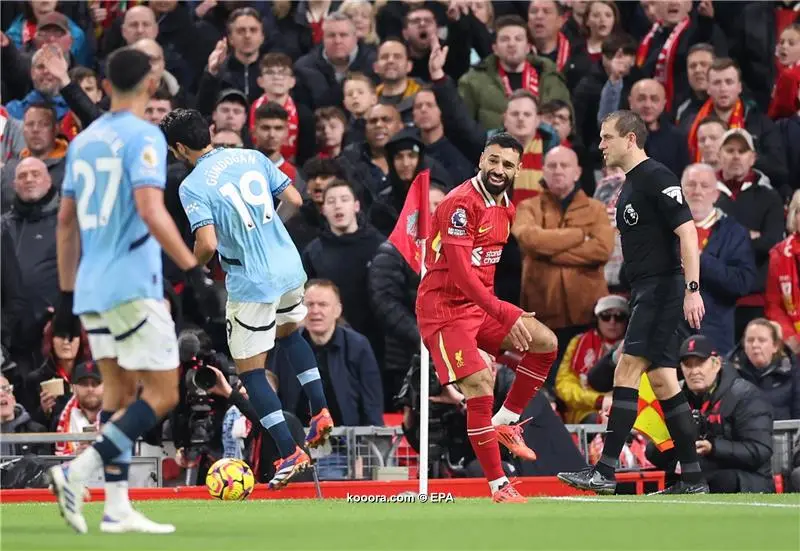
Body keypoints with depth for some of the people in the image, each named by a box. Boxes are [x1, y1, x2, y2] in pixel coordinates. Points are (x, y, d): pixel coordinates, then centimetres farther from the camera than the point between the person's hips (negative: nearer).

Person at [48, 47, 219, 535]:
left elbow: (66, 224, 18)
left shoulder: (84, 141, 15)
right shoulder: (143, 137, -9)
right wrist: (195, 271, -23)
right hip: (132, 286, -8)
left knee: (119, 392, 11)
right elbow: (150, 211, -22)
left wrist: (67, 296, 23)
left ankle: (117, 507, 4)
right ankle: (79, 472, -16)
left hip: (91, 289, 8)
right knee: (162, 394, -3)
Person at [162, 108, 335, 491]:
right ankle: (320, 411, 26)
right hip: (290, 268, 6)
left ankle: (290, 453, 3)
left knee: (250, 371, 7)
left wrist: (192, 264, 0)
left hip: (251, 284, -6)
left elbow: (208, 244, -23)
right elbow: (295, 201, 5)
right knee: (289, 331, 35)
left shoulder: (192, 187, -14)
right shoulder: (252, 157, 2)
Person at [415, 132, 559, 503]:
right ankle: (498, 487, -12)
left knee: (545, 343, -2)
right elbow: (461, 273, -26)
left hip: (479, 304, 9)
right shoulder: (462, 203, -19)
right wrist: (504, 314, -30)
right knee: (479, 385, -17)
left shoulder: (505, 206, 9)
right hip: (444, 308, -9)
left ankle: (505, 422, 9)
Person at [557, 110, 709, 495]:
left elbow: (687, 231, -17)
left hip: (662, 287, -10)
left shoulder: (657, 177, -11)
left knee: (628, 371, -14)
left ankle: (605, 471, -16)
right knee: (661, 380, 7)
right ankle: (692, 477, 9)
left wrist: (692, 289, -24)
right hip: (646, 292, 10)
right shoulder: (629, 186, 19)